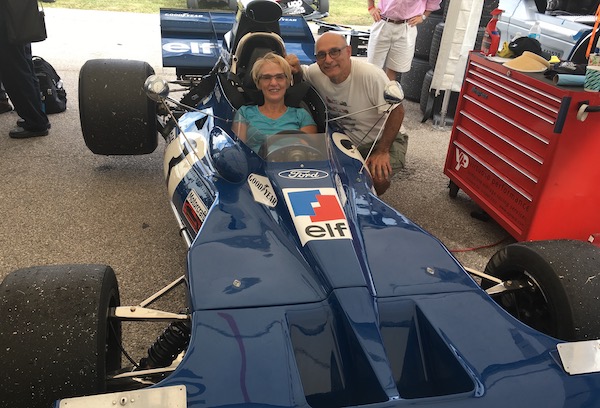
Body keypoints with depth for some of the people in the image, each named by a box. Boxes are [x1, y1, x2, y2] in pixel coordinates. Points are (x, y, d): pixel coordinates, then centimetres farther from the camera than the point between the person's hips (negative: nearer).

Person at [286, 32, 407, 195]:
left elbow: (396, 111, -22)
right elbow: (302, 73, 12)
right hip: (346, 140, 5)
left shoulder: (371, 75, -30)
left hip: (383, 140, -5)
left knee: (378, 178, -30)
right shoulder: (316, 73, -13)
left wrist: (382, 151, -22)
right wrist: (295, 68, -14)